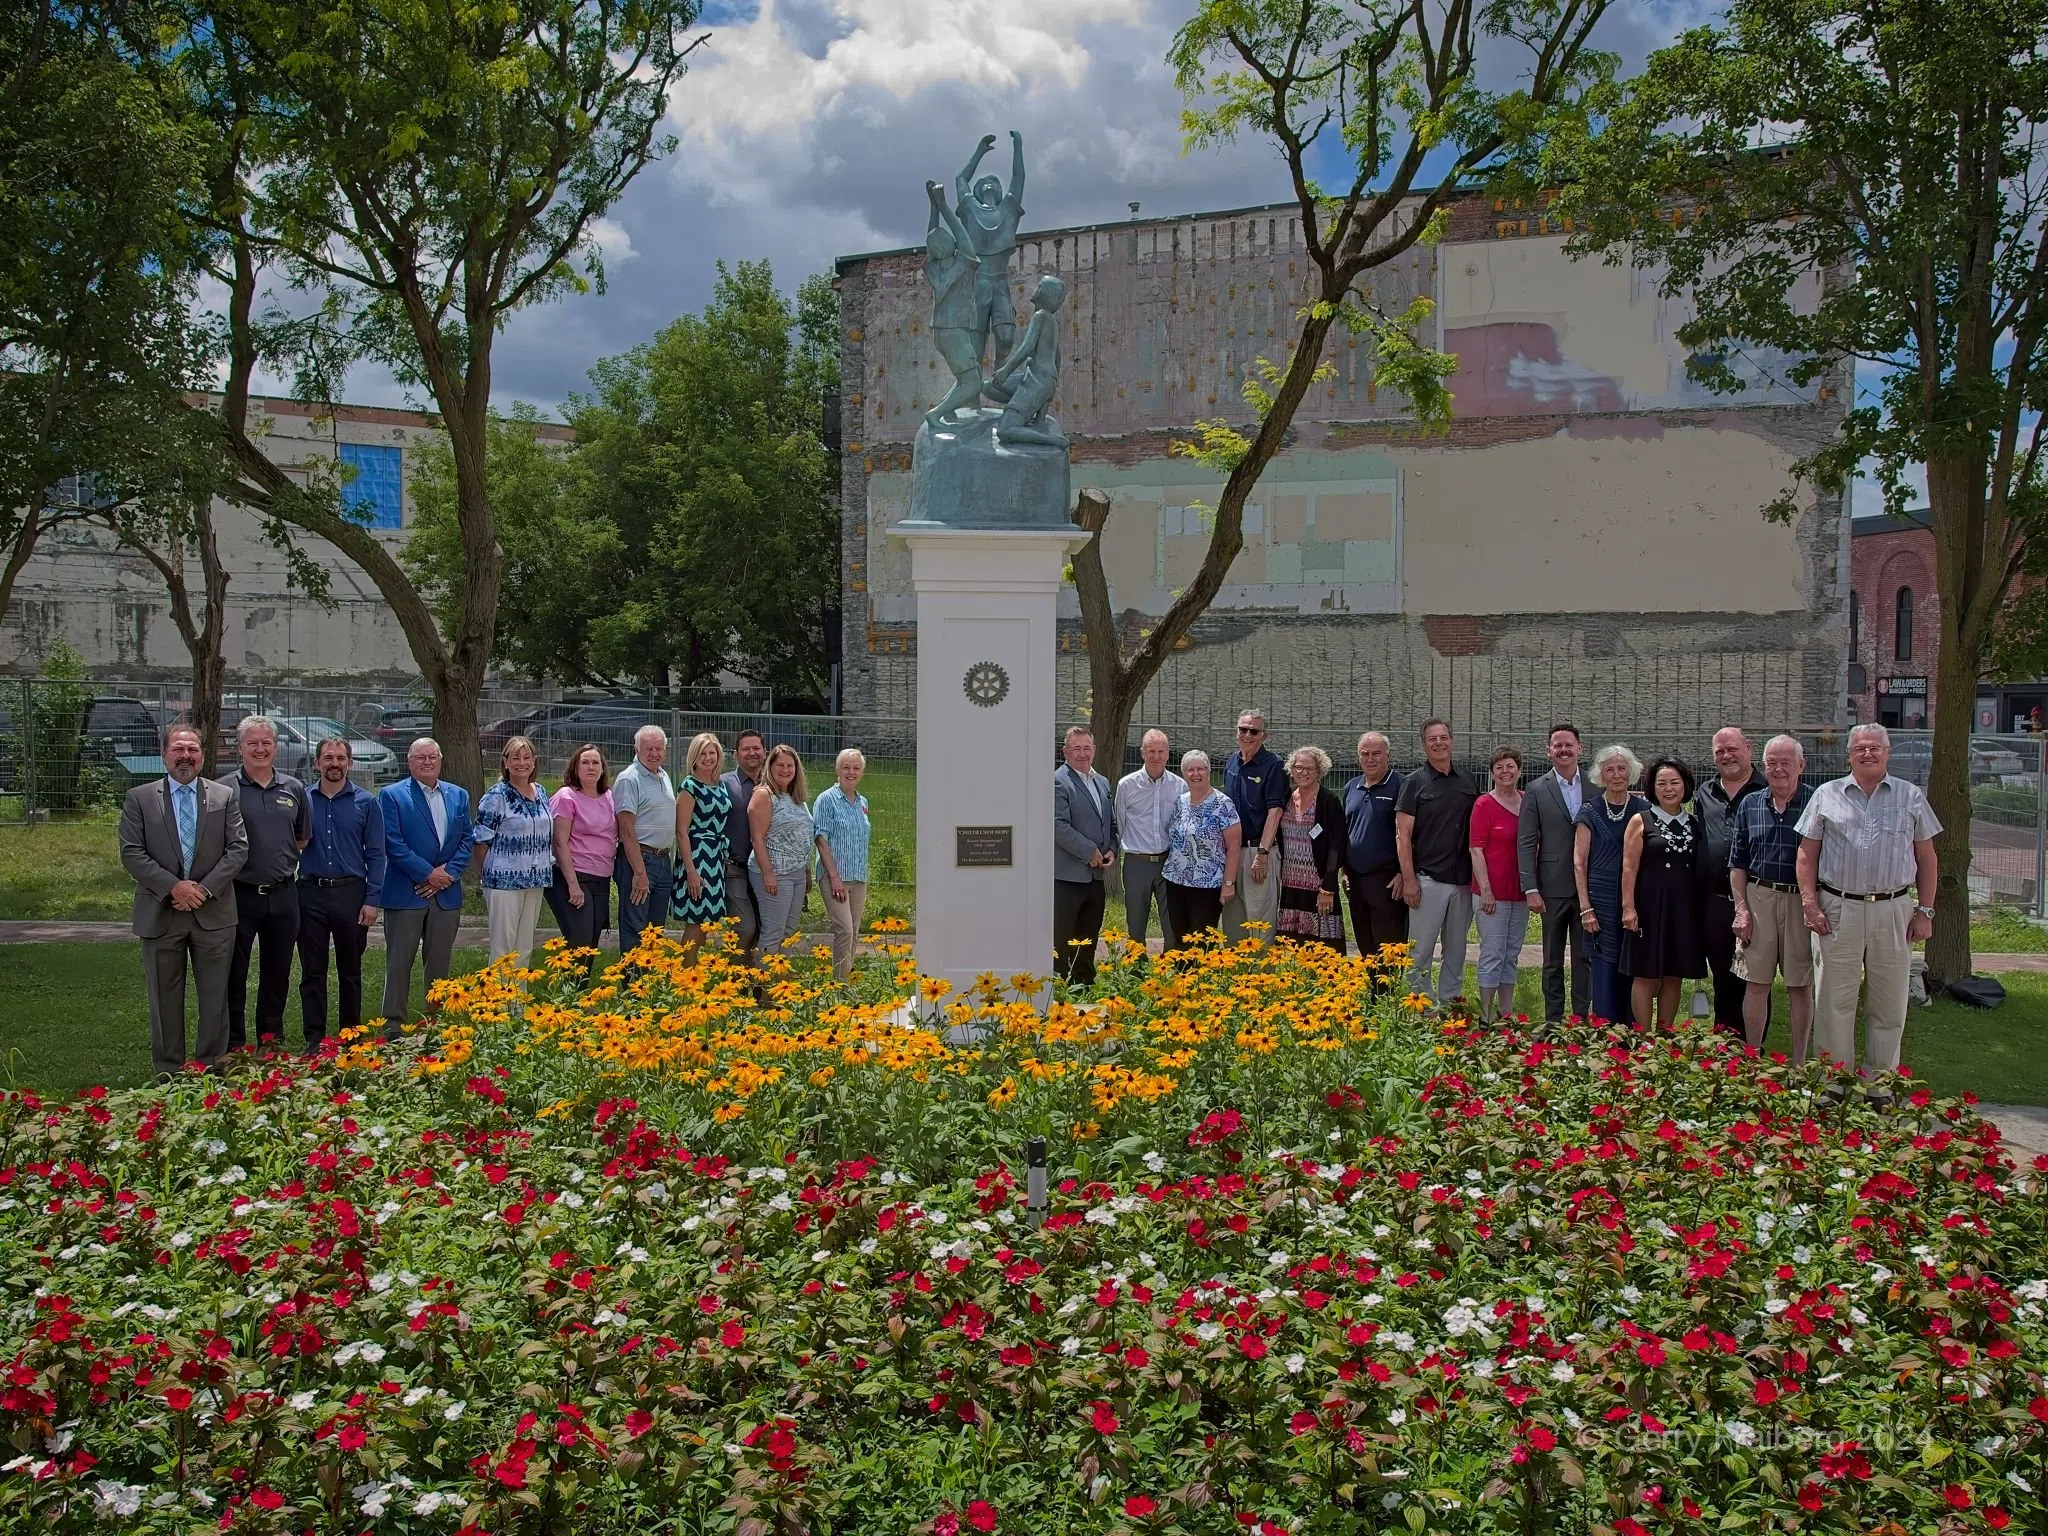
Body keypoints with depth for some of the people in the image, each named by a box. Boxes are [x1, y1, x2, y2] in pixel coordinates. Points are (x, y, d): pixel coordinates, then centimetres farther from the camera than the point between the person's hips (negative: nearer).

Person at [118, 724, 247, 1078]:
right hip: (160, 913, -1)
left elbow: (238, 849, 0)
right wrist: (173, 886, -15)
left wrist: (205, 888, -12)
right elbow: (131, 853, -5)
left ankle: (211, 1067, 16)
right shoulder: (139, 799, 2)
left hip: (213, 913, 1)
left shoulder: (225, 797, 5)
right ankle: (168, 1073, 16)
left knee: (215, 997, 5)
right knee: (165, 999, 7)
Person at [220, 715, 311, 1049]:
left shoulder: (293, 789, 7)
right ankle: (233, 1045, 13)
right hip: (239, 894, -3)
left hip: (283, 894, 4)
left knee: (277, 972, 13)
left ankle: (272, 1040, 25)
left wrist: (281, 857, 8)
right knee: (234, 974, 4)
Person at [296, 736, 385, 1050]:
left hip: (351, 893, -1)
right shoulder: (302, 800, 4)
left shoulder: (366, 803, 1)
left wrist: (372, 900, -6)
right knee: (312, 972, 4)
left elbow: (376, 855, 1)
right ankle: (314, 1041, 10)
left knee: (350, 971, 9)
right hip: (311, 893, 1)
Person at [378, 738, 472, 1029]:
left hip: (446, 893, 4)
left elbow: (467, 840, 8)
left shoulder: (459, 796, 12)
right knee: (399, 961, -2)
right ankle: (393, 1025, 3)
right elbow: (394, 844, -9)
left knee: (440, 962, 8)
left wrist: (449, 872, -8)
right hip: (405, 893, -4)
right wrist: (428, 874, -13)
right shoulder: (392, 795, -2)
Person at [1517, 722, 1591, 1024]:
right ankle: (1553, 1020, 13)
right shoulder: (1536, 791, 1)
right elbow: (1526, 843, -2)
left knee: (1585, 957, 6)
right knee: (1553, 960, 7)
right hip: (1554, 887, -1)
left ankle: (1581, 1019, 13)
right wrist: (1531, 889, -9)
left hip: (1589, 886, 1)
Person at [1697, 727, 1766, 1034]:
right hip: (1715, 902, 5)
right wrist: (1696, 899, 14)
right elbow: (1695, 843, 21)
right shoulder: (1705, 794, 15)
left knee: (1755, 980, 1)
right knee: (1723, 979, 13)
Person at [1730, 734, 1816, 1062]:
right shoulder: (1750, 805, 8)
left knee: (1801, 987, 5)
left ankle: (1799, 1066, 14)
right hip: (1758, 898, 2)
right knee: (1756, 984, 4)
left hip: (1802, 902, -2)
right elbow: (1737, 863, 10)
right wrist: (1742, 908, 2)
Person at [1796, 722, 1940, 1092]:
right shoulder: (1827, 795, 6)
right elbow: (1807, 855, 5)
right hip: (1838, 909, -1)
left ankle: (1880, 1085, 17)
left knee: (1888, 1004, 6)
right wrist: (1810, 905, -3)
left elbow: (1926, 859, 9)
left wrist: (1924, 911, 4)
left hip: (1893, 910, 1)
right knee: (1835, 1000, 1)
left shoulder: (1911, 797, 8)